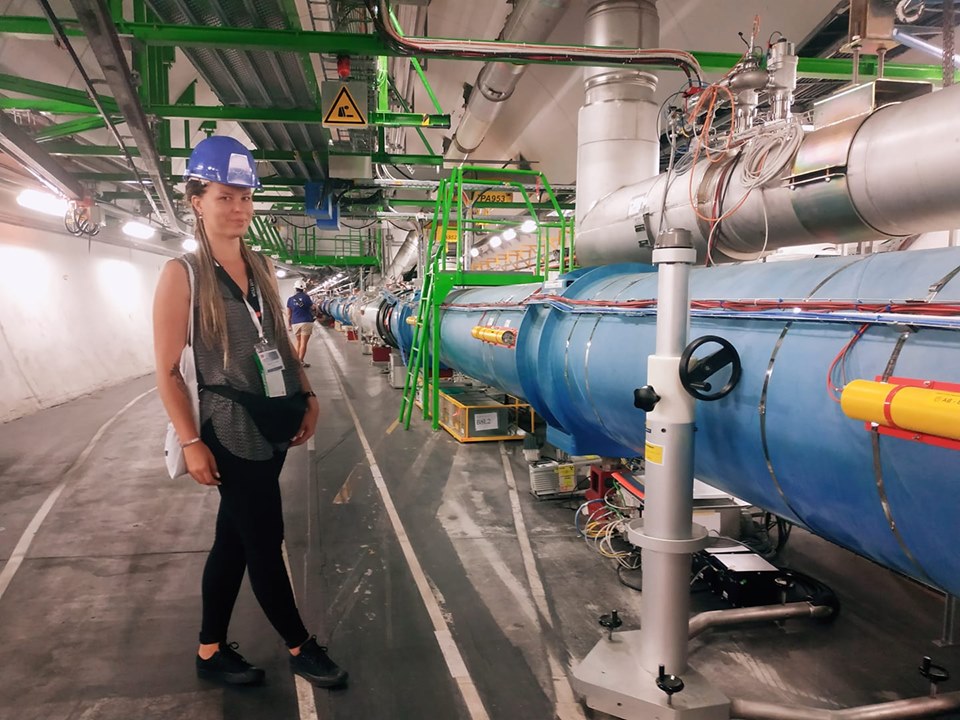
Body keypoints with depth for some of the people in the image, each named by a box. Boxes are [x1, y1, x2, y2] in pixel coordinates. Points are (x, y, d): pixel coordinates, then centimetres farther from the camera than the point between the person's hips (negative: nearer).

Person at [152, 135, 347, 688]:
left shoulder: (262, 267, 9)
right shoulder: (183, 274, -9)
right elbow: (168, 372, -11)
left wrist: (308, 398, 6)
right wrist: (191, 443, -15)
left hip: (273, 427, 6)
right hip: (233, 433, -6)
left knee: (235, 538, 16)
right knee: (264, 542, 5)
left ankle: (211, 652, 32)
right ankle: (301, 649, 25)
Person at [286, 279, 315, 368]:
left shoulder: (290, 299, 5)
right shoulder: (306, 297, -6)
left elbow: (288, 314, 6)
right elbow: (312, 307, 5)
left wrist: (288, 324, 13)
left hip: (295, 323, 4)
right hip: (306, 322, -4)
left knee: (298, 342, 20)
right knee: (303, 343, -2)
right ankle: (300, 361, -4)